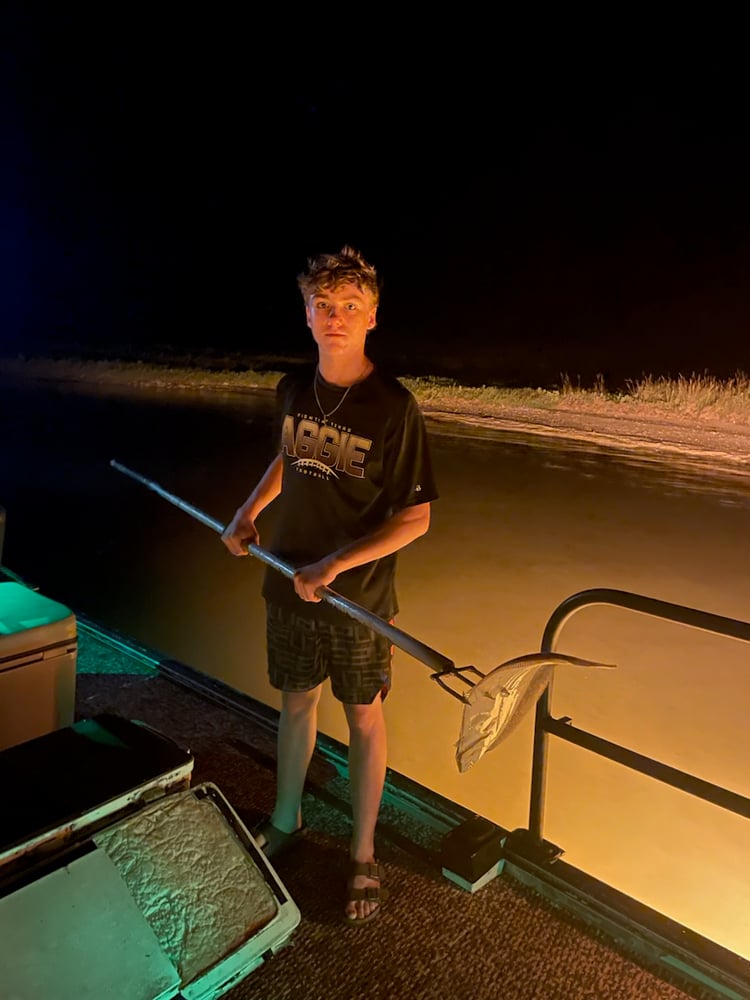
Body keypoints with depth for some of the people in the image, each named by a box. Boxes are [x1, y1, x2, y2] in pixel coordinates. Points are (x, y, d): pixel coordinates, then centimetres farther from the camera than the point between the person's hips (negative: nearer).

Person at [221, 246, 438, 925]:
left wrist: (333, 565, -22)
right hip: (289, 587, 5)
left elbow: (415, 519, -17)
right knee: (296, 702, 20)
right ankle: (286, 821, 44)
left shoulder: (393, 406, -18)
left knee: (364, 721, 11)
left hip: (359, 597, -4)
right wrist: (249, 512, 5)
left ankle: (363, 856, 32)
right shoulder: (294, 389, -2)